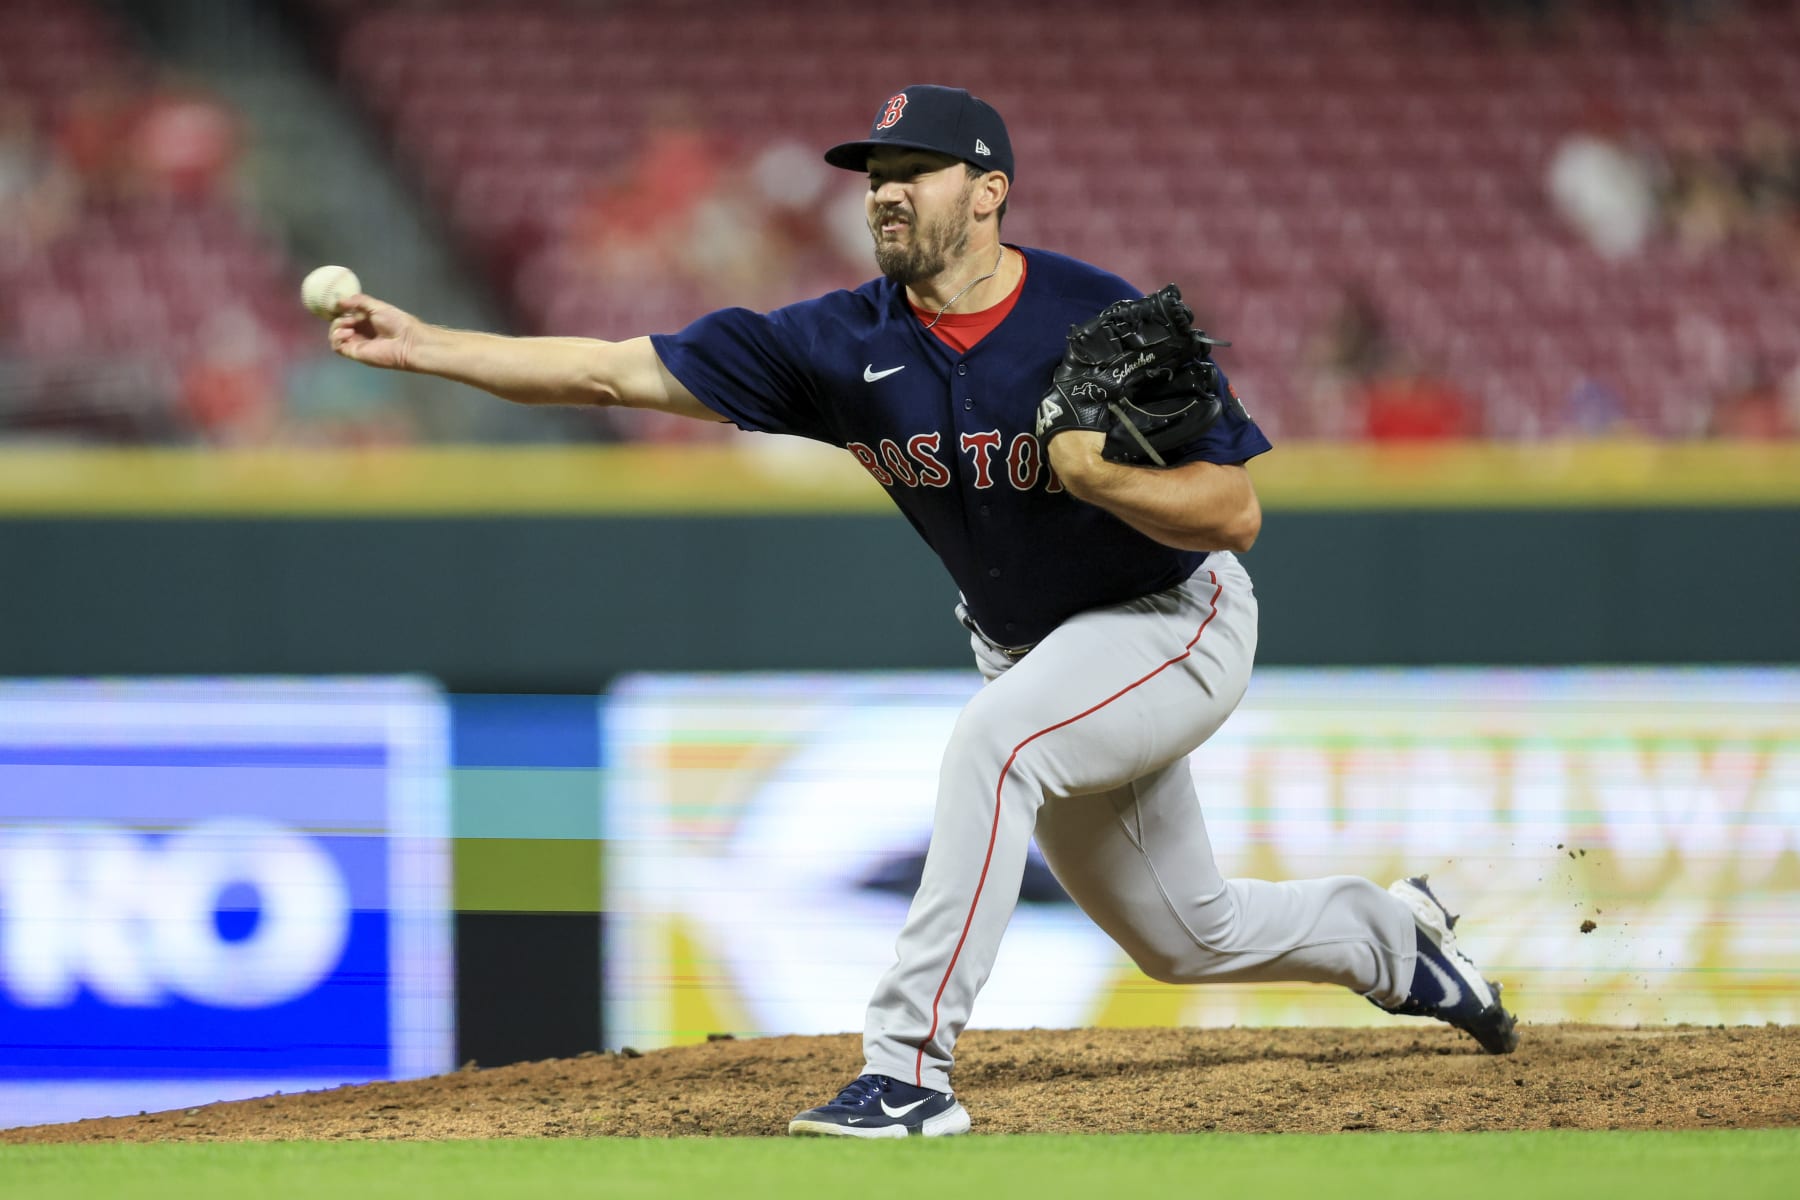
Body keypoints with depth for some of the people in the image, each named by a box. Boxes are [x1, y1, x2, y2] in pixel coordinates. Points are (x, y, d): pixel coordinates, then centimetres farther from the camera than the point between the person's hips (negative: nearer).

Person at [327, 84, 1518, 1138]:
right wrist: (426, 344, -23)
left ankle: (913, 1063, -31)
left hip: (1176, 624, -6)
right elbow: (622, 371, -15)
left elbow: (1236, 513, -21)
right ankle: (1389, 934, 47)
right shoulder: (849, 343, -12)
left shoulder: (1099, 319, -23)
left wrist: (1096, 473, -36)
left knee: (994, 739, -33)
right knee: (1185, 937, 16)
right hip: (1031, 650, 6)